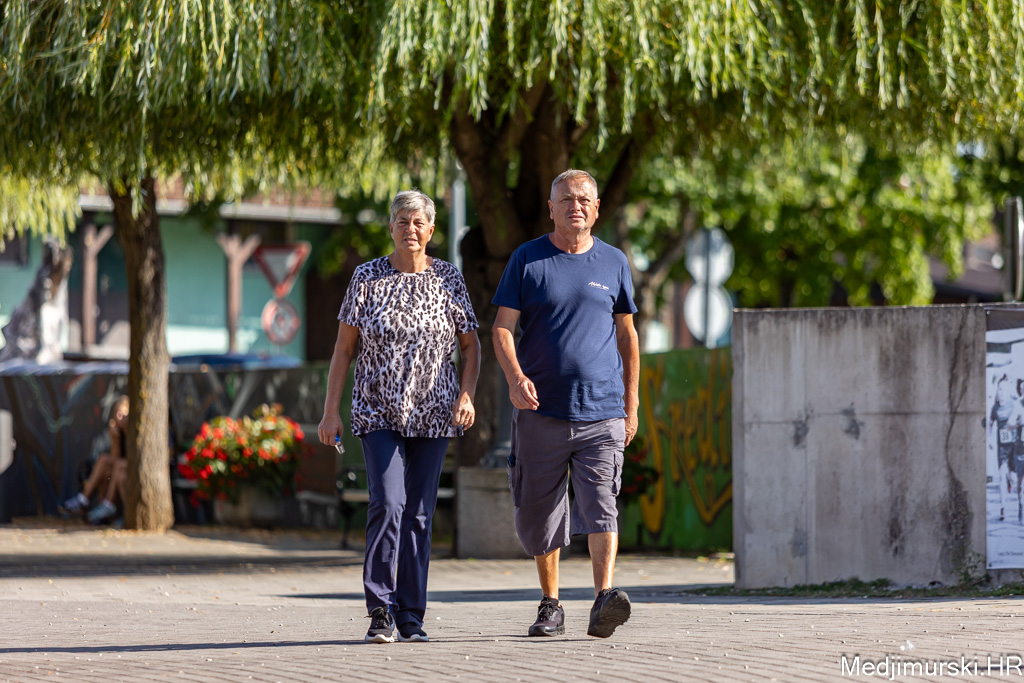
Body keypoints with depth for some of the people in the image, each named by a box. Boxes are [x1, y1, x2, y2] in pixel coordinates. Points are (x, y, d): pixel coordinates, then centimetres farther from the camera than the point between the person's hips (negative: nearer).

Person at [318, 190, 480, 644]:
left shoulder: (448, 279, 4)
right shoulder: (367, 278, 1)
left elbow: (471, 345, 9)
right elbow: (344, 348, 3)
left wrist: (467, 394, -8)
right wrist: (331, 411, -2)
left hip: (432, 414, 2)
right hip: (379, 413, -2)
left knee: (419, 513, 3)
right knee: (387, 503, -17)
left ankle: (410, 617, 8)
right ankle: (380, 610, -11)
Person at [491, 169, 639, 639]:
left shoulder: (613, 263, 10)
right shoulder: (527, 260, 5)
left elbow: (626, 335, 17)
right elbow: (502, 327, 1)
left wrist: (631, 404, 13)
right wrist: (516, 378, -18)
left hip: (601, 411, 0)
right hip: (541, 410, 0)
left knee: (600, 503, -15)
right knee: (539, 514, 6)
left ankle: (604, 601, -27)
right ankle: (550, 605, 21)